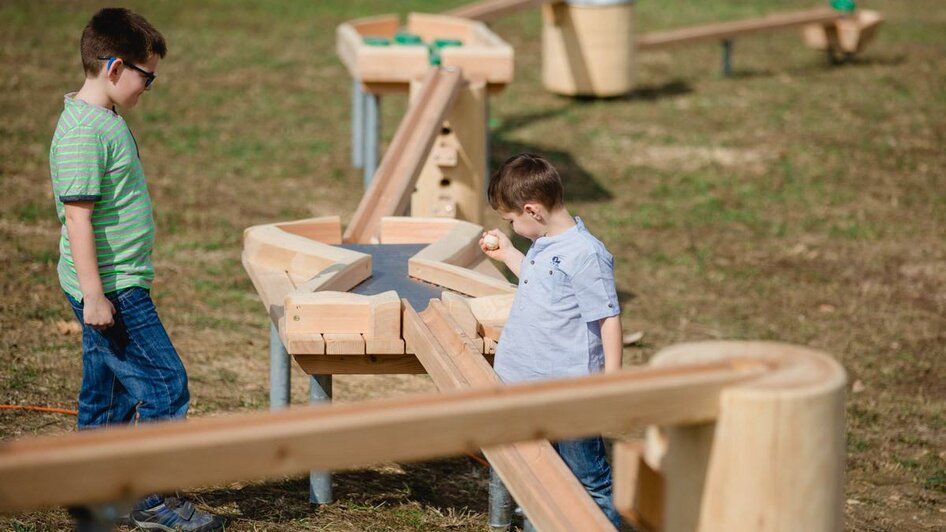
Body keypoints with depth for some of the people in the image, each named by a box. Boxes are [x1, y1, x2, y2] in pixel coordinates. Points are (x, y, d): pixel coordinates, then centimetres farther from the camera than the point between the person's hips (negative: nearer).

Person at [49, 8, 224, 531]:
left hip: (115, 285, 10)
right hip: (110, 288, -10)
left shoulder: (105, 119, 12)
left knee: (107, 392, 15)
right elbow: (77, 217, -22)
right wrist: (93, 293, -23)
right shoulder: (84, 131, -20)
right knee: (165, 385, -7)